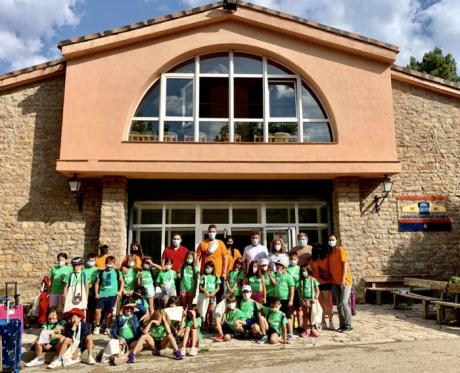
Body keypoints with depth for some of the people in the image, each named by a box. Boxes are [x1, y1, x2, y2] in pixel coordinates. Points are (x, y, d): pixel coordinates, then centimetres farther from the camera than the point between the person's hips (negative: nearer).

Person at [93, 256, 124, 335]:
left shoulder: (116, 272, 5)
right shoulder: (101, 272, 8)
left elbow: (122, 281, 11)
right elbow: (97, 283, 9)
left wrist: (120, 291, 2)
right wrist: (96, 293, 0)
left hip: (112, 294, -1)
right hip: (101, 294, 1)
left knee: (109, 312, 4)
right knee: (98, 310, -8)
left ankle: (107, 328, 19)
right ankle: (97, 326, 14)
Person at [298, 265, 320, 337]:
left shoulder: (313, 280, -4)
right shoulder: (301, 280, 3)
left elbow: (317, 290, -1)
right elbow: (298, 289, 7)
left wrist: (316, 298, -10)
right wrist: (300, 298, -4)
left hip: (312, 300, -2)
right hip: (304, 300, 2)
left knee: (311, 315, 2)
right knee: (305, 315, 7)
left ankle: (312, 330, 14)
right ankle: (306, 330, 15)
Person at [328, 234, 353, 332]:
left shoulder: (341, 250, -8)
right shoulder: (330, 253, 12)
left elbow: (345, 265, -13)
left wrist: (343, 279, -18)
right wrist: (332, 279, 6)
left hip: (345, 281, -7)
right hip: (335, 282, 7)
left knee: (343, 303, -10)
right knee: (339, 304, 8)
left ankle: (348, 325, -1)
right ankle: (342, 324, 16)